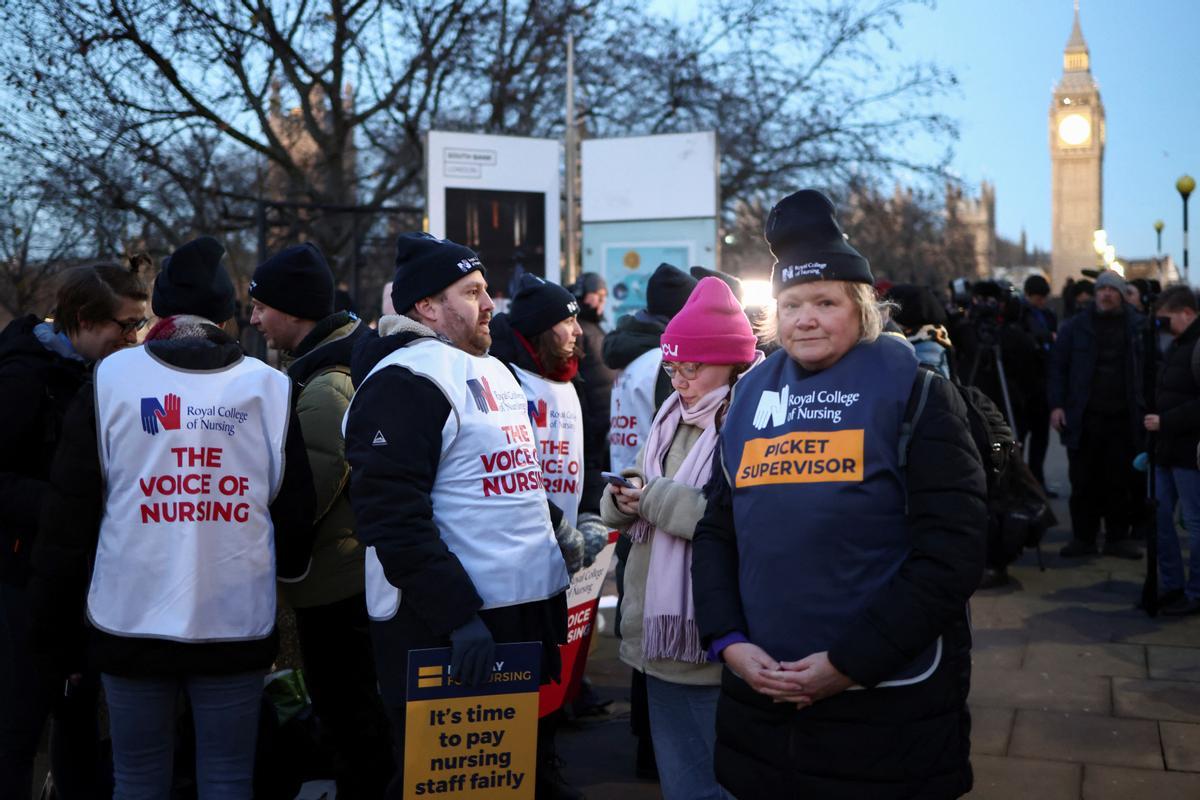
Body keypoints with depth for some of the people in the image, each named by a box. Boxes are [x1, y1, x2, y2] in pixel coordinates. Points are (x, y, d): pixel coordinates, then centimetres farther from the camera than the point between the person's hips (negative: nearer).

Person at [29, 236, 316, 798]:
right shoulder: (272, 388, 0)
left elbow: (68, 513, 0)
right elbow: (295, 512, 5)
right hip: (238, 625, 0)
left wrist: (55, 625, 10)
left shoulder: (110, 380, -1)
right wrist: (288, 569, 26)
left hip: (132, 623, 0)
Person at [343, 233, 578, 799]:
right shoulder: (405, 381, -15)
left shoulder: (492, 369, 17)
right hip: (445, 626, -9)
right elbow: (393, 514, -23)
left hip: (520, 610, 9)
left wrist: (553, 527, 17)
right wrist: (458, 613, -24)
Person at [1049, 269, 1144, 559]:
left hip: (1122, 417, 1)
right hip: (1083, 417, 0)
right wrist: (1056, 405, -5)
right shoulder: (1076, 326, 4)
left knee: (1120, 481, 7)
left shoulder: (1137, 326, 5)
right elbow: (1057, 367, 4)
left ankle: (1118, 537, 19)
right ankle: (1083, 537, 16)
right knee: (1084, 481, 5)